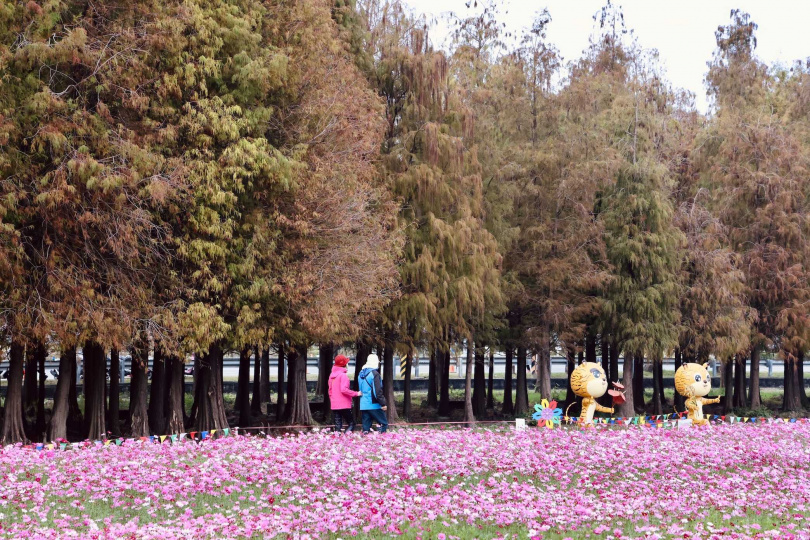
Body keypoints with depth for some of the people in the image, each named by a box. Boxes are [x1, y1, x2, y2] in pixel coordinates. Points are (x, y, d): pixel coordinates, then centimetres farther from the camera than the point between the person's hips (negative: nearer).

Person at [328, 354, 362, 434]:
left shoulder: (332, 375, 13)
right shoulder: (343, 375, -12)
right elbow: (344, 389, -21)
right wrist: (356, 394, -12)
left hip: (334, 405, 7)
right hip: (344, 405, -7)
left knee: (338, 425, 8)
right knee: (351, 424, -1)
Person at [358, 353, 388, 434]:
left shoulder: (361, 374, 13)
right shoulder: (374, 374, -13)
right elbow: (377, 391, -17)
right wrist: (383, 403, -14)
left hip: (363, 405, 7)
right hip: (374, 405, -7)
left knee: (366, 425, 9)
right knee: (384, 424, 0)